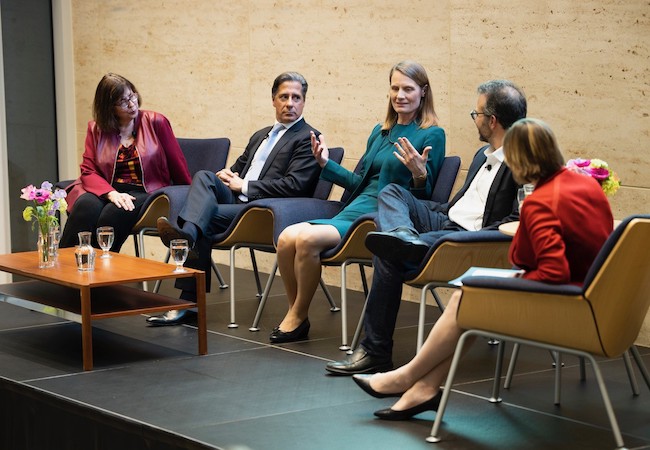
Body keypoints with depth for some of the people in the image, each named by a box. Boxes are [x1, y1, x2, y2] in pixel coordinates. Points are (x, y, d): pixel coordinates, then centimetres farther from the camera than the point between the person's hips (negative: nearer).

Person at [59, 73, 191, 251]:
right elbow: (89, 171, 3)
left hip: (145, 193, -2)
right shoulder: (96, 129, 11)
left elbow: (178, 167, 10)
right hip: (107, 191, 2)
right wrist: (112, 194, -16)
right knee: (86, 207, -33)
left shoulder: (156, 122, 6)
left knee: (114, 214, -35)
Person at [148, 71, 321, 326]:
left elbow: (294, 186, -12)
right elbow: (238, 168, 34)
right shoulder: (260, 136, 28)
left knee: (206, 217, -29)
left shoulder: (308, 138, 0)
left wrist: (244, 186, -9)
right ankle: (187, 233, -47)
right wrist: (227, 175, 6)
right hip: (237, 200, 7)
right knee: (204, 177, -23)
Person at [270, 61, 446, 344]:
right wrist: (326, 164, 20)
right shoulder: (380, 131, 20)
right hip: (355, 209, 7)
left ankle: (298, 317, -7)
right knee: (287, 238, -18)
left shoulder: (431, 135, -1)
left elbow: (423, 195, -4)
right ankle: (295, 314, -1)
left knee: (307, 238, -28)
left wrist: (419, 174, -24)